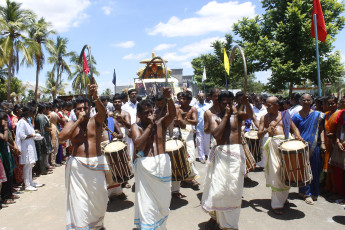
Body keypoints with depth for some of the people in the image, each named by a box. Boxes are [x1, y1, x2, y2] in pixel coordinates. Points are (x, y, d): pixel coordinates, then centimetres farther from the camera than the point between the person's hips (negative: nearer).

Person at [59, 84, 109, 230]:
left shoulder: (95, 121, 2)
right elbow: (61, 137, -12)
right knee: (79, 199, 0)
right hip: (77, 166, 0)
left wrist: (95, 96, -38)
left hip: (96, 165, 0)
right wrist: (78, 121, -12)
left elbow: (103, 111, -20)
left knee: (98, 197, 11)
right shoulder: (71, 124, 6)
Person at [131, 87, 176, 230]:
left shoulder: (161, 122, 3)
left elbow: (172, 114, -16)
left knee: (162, 199, 17)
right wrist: (150, 125, -15)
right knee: (147, 203, -1)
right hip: (145, 166, -2)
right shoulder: (136, 126, -1)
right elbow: (138, 145, -17)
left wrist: (168, 99, -34)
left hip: (162, 164, 3)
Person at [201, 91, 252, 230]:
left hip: (236, 154, 1)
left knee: (233, 190, 6)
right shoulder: (215, 118, 4)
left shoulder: (237, 115, 8)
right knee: (217, 188, 0)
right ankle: (215, 216, 26)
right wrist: (226, 115, -10)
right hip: (220, 154, -1)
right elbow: (216, 134, -13)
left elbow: (250, 115, -12)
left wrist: (246, 104, -33)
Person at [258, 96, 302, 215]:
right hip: (273, 145, -2)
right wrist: (266, 130, -22)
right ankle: (277, 204, 2)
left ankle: (283, 197, 31)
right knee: (276, 173, -6)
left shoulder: (285, 115, 11)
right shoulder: (264, 118, 5)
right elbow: (259, 135, -2)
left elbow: (294, 127, 15)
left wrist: (298, 136, -5)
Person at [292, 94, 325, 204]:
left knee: (314, 170, 8)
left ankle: (313, 192, 25)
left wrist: (322, 143, 0)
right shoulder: (297, 116, 0)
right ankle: (307, 193, 12)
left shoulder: (317, 115, 5)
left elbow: (321, 130, 9)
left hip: (314, 146, 2)